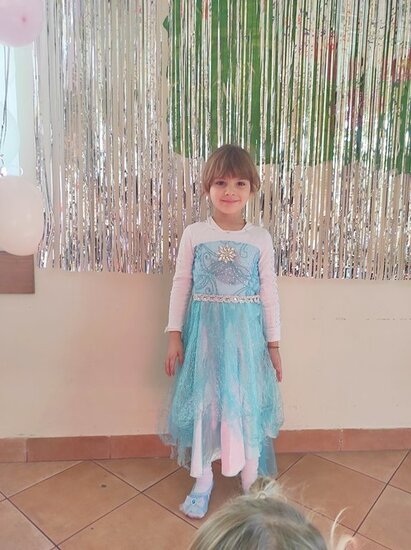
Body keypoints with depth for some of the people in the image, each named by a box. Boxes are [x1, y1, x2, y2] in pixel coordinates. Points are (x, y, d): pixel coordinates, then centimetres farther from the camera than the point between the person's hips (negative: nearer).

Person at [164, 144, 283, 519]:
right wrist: (175, 336, -2)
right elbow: (181, 285, 0)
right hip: (204, 331, 0)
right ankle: (202, 482, 32)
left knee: (247, 405, 10)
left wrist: (273, 344, 3)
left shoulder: (261, 239, -1)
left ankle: (252, 484, 32)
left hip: (246, 333, 1)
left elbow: (269, 292, 2)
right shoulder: (193, 234, -3)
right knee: (202, 404, 9)